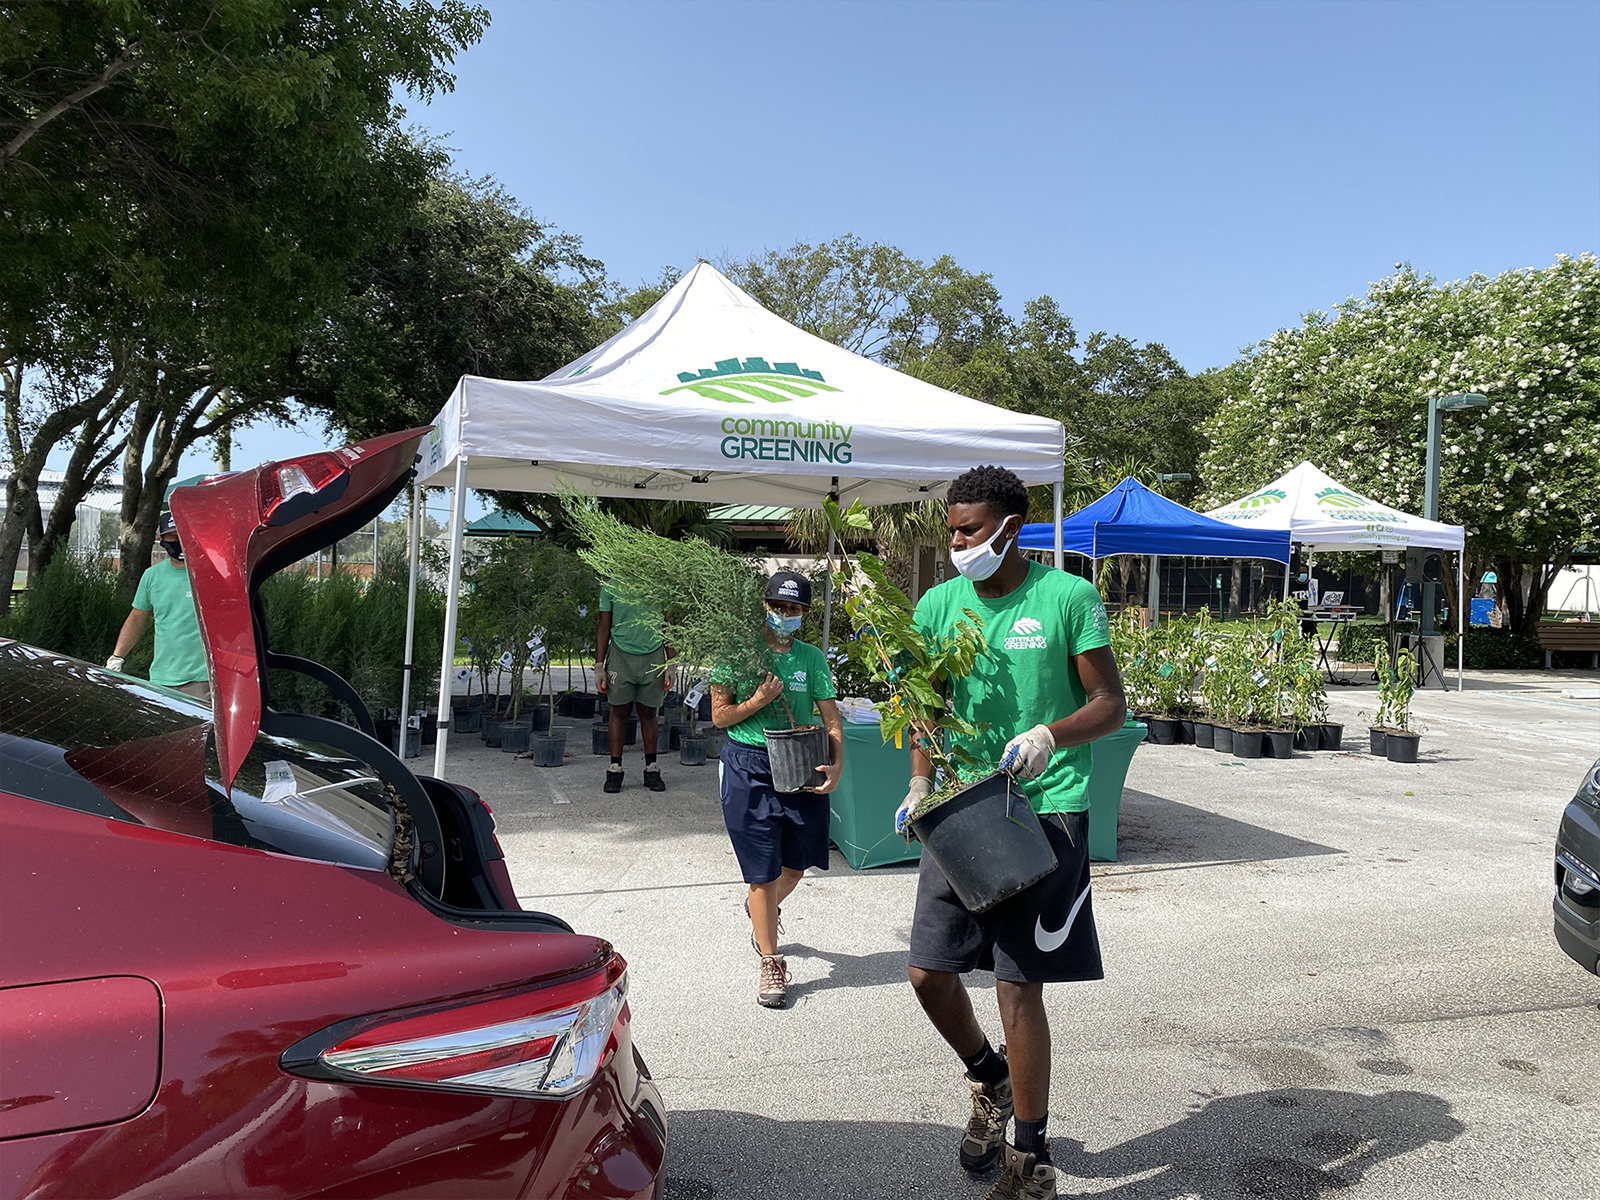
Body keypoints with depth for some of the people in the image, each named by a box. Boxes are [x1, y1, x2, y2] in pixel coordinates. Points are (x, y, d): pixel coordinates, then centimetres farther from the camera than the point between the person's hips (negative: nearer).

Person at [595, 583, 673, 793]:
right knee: (620, 712, 3)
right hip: (621, 655, 0)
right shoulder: (611, 587, 3)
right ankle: (615, 769, 11)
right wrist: (599, 666, 1)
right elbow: (604, 628, 7)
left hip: (653, 656, 1)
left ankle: (651, 769, 15)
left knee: (648, 713, 6)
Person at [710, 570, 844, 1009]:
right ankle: (771, 964, 14)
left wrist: (836, 763, -16)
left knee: (797, 860, 15)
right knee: (763, 870, 0)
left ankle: (761, 910, 48)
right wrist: (760, 699, -16)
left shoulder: (812, 657, 4)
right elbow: (720, 716, -1)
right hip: (749, 767, -3)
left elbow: (830, 718, -1)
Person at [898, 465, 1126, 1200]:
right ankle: (991, 1080, 38)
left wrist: (1050, 735, -22)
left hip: (1044, 809, -4)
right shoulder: (938, 605, 6)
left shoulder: (1069, 597, -5)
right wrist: (919, 787, -1)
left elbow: (1111, 704, -4)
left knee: (1017, 986, -2)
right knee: (929, 974, 7)